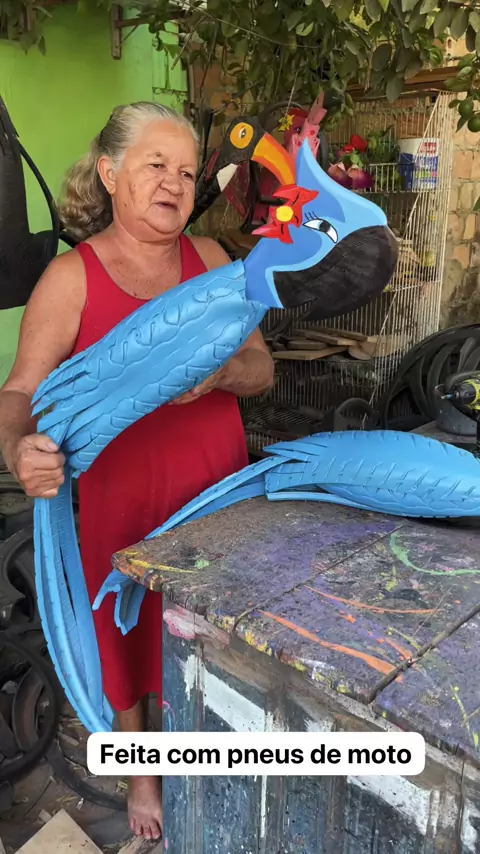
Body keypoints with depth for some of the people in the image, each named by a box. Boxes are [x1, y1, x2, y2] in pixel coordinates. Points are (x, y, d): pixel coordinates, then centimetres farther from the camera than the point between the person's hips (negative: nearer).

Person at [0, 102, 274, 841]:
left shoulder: (209, 258, 2)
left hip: (218, 488, 3)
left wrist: (219, 370, -24)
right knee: (131, 638, 15)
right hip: (123, 496, -3)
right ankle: (143, 772, 45)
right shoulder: (71, 276, -9)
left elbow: (262, 370, -1)